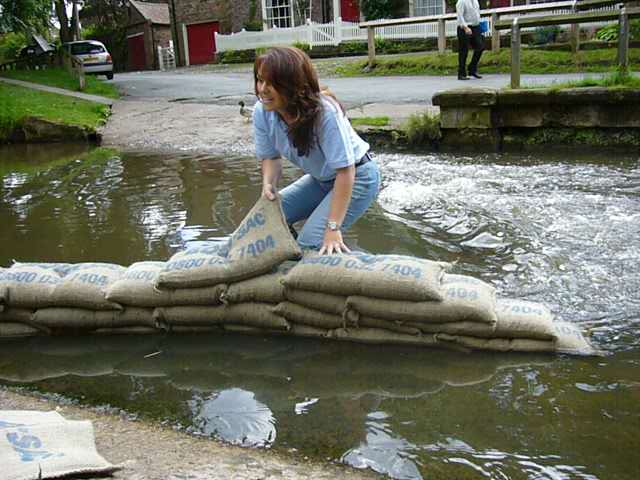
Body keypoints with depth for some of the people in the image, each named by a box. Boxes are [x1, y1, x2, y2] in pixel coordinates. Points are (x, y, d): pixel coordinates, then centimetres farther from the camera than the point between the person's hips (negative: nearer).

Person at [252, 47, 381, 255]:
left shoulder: (324, 112, -34)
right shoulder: (262, 111, -14)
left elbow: (345, 171, -32)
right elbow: (271, 157, -1)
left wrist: (333, 228, -34)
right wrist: (268, 183, -25)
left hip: (356, 177, -7)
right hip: (320, 179, 7)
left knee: (311, 243, -21)